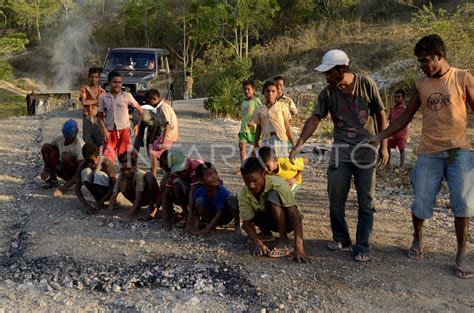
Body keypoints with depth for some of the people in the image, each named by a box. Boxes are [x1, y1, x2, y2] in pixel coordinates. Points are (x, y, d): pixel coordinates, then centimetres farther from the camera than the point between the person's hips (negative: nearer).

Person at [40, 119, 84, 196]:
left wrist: (63, 188, -37)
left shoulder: (80, 145, -28)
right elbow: (48, 153, 7)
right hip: (62, 169, 6)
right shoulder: (59, 139, -10)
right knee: (46, 147, -9)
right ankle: (53, 180, -6)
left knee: (65, 156, -34)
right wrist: (46, 169, -13)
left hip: (74, 174, -6)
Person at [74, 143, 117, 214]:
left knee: (98, 174, -34)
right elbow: (77, 188, -15)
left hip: (109, 191, -4)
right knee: (85, 171, -24)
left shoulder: (107, 163, -25)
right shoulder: (83, 166, -15)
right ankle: (98, 199, -9)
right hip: (97, 190, 4)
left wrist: (99, 203, -32)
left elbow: (114, 186, -26)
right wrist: (85, 205, -29)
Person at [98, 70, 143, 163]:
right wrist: (104, 130, -7)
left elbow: (140, 110, 5)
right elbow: (100, 116, 5)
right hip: (109, 132, 1)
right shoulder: (103, 98, 2)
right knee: (107, 158, -4)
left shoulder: (127, 96, -1)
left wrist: (138, 125, 0)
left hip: (124, 131, -1)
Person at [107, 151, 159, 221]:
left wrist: (131, 211, -45)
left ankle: (151, 206, -19)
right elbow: (114, 195, -19)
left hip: (150, 195, -4)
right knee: (123, 185, -22)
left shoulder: (139, 175, -30)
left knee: (149, 175, -30)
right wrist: (110, 210, -35)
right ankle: (137, 206, 0)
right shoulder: (121, 177, -16)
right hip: (140, 200, 4)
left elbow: (138, 194, -37)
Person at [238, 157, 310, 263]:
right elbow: (247, 222, -16)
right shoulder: (244, 193, -20)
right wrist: (258, 243, -36)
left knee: (272, 196, -35)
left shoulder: (278, 185, -31)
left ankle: (284, 241, -23)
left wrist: (299, 248, -46)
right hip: (270, 221, 5)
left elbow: (294, 214, -37)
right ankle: (266, 232, 7)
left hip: (287, 220, -5)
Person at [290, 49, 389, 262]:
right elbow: (314, 119, -8)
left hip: (366, 149, -2)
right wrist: (298, 145, -19)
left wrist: (384, 146, -3)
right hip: (341, 149, 2)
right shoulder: (328, 93, -3)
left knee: (366, 200, 0)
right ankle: (340, 237, 22)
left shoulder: (366, 84, -7)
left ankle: (363, 246, 9)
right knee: (335, 196, 2)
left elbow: (381, 115, -1)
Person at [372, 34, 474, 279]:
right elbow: (406, 117, 12)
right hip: (429, 153, 2)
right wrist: (379, 137, 5)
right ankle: (417, 239, 31)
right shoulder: (420, 84, 7)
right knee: (421, 203, 3)